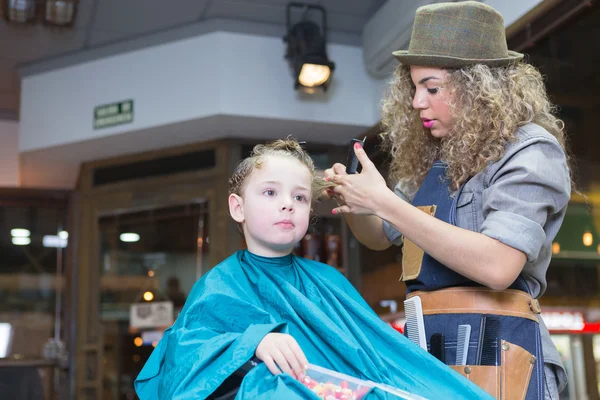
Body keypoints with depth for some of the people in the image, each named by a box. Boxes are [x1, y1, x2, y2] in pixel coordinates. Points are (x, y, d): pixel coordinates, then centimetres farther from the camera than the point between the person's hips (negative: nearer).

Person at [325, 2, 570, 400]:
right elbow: (382, 237, 24)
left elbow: (498, 267, -23)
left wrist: (384, 202, -21)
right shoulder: (432, 160, 12)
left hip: (495, 347, -6)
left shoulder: (530, 149, -9)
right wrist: (352, 202, 0)